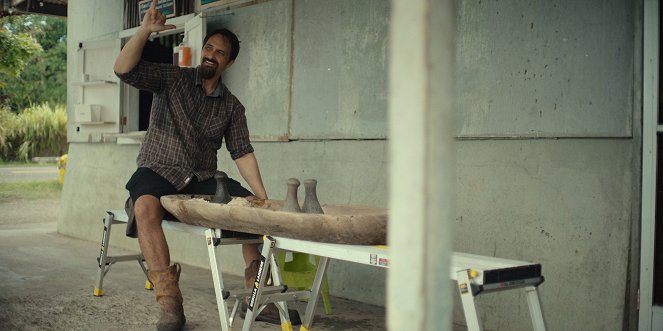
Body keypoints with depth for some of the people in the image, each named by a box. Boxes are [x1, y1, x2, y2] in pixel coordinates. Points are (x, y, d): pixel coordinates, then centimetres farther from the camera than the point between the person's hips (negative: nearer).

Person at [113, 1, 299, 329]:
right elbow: (124, 69, -10)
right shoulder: (173, 78, 2)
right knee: (146, 206, -37)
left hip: (202, 179, 4)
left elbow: (242, 153, 4)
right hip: (158, 171, -3)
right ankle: (170, 303, -40)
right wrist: (145, 30, -23)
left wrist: (263, 197, -8)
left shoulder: (232, 106, 10)